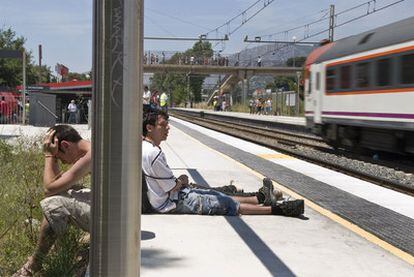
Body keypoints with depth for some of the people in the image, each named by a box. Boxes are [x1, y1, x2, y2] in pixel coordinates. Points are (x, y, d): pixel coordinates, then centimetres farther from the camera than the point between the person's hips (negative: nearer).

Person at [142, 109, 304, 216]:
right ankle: (276, 209, -3)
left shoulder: (145, 146, 8)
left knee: (218, 196, 16)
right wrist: (181, 181, 1)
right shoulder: (153, 153, -26)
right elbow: (172, 187, -22)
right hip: (173, 204, -10)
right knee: (225, 204, -7)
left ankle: (262, 198, 26)